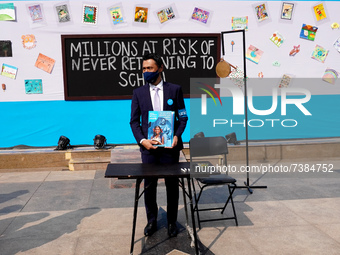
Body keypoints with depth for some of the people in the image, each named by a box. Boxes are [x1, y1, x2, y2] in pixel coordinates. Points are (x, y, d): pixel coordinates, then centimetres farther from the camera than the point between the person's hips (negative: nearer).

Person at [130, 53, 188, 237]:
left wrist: (177, 136, -12)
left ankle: (172, 222, 25)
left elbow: (183, 117, 4)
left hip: (170, 146, -1)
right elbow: (134, 121, 5)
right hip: (148, 146, 1)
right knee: (149, 185, 8)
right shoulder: (138, 93, 6)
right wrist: (142, 140, -10)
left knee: (172, 185, 9)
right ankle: (151, 221, 26)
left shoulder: (175, 89, 2)